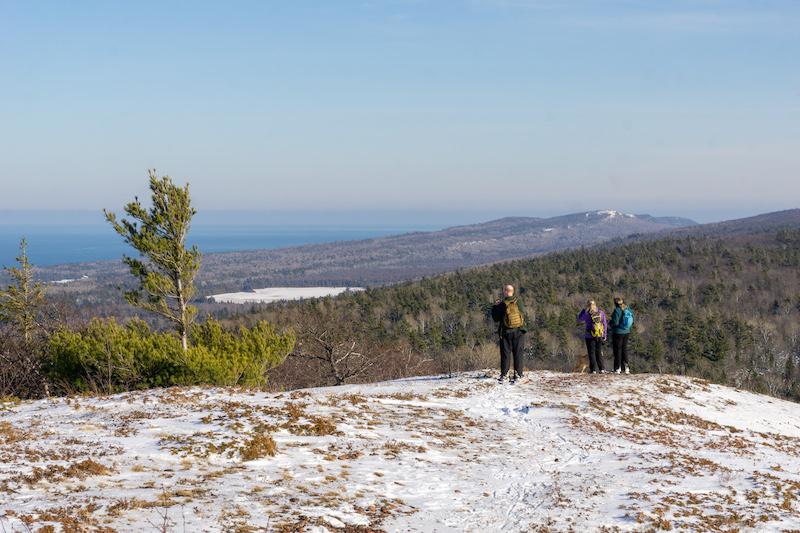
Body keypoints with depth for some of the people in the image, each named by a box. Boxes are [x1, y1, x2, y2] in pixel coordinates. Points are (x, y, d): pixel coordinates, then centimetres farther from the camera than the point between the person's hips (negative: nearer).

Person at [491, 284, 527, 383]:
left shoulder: (502, 305, -10)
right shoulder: (519, 302, -4)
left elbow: (496, 318, -1)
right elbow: (523, 313, 11)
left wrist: (495, 306, 9)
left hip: (506, 332, -1)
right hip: (519, 331, 1)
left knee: (505, 354, 5)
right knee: (518, 353, 7)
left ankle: (503, 375, 1)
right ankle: (517, 374, 4)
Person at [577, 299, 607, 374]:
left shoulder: (587, 314, -13)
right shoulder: (601, 313, 0)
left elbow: (579, 319, 4)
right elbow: (605, 324, 5)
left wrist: (584, 309, 2)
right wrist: (605, 335, 13)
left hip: (590, 336, -4)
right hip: (600, 336, 4)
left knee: (592, 353, 4)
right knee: (599, 352, 13)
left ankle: (593, 369, 2)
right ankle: (601, 369, 10)